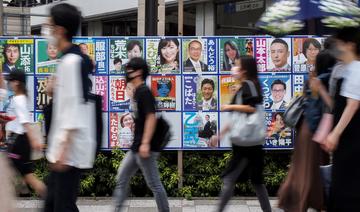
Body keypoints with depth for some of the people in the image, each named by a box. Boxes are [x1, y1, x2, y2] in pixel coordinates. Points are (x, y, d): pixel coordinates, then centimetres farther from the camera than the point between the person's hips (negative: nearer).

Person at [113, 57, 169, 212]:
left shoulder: (144, 92, -13)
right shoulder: (138, 92, 16)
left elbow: (151, 117, -21)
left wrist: (145, 143, -26)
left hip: (145, 148, -10)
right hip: (136, 147, 10)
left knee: (154, 184, -3)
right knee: (121, 178, 11)